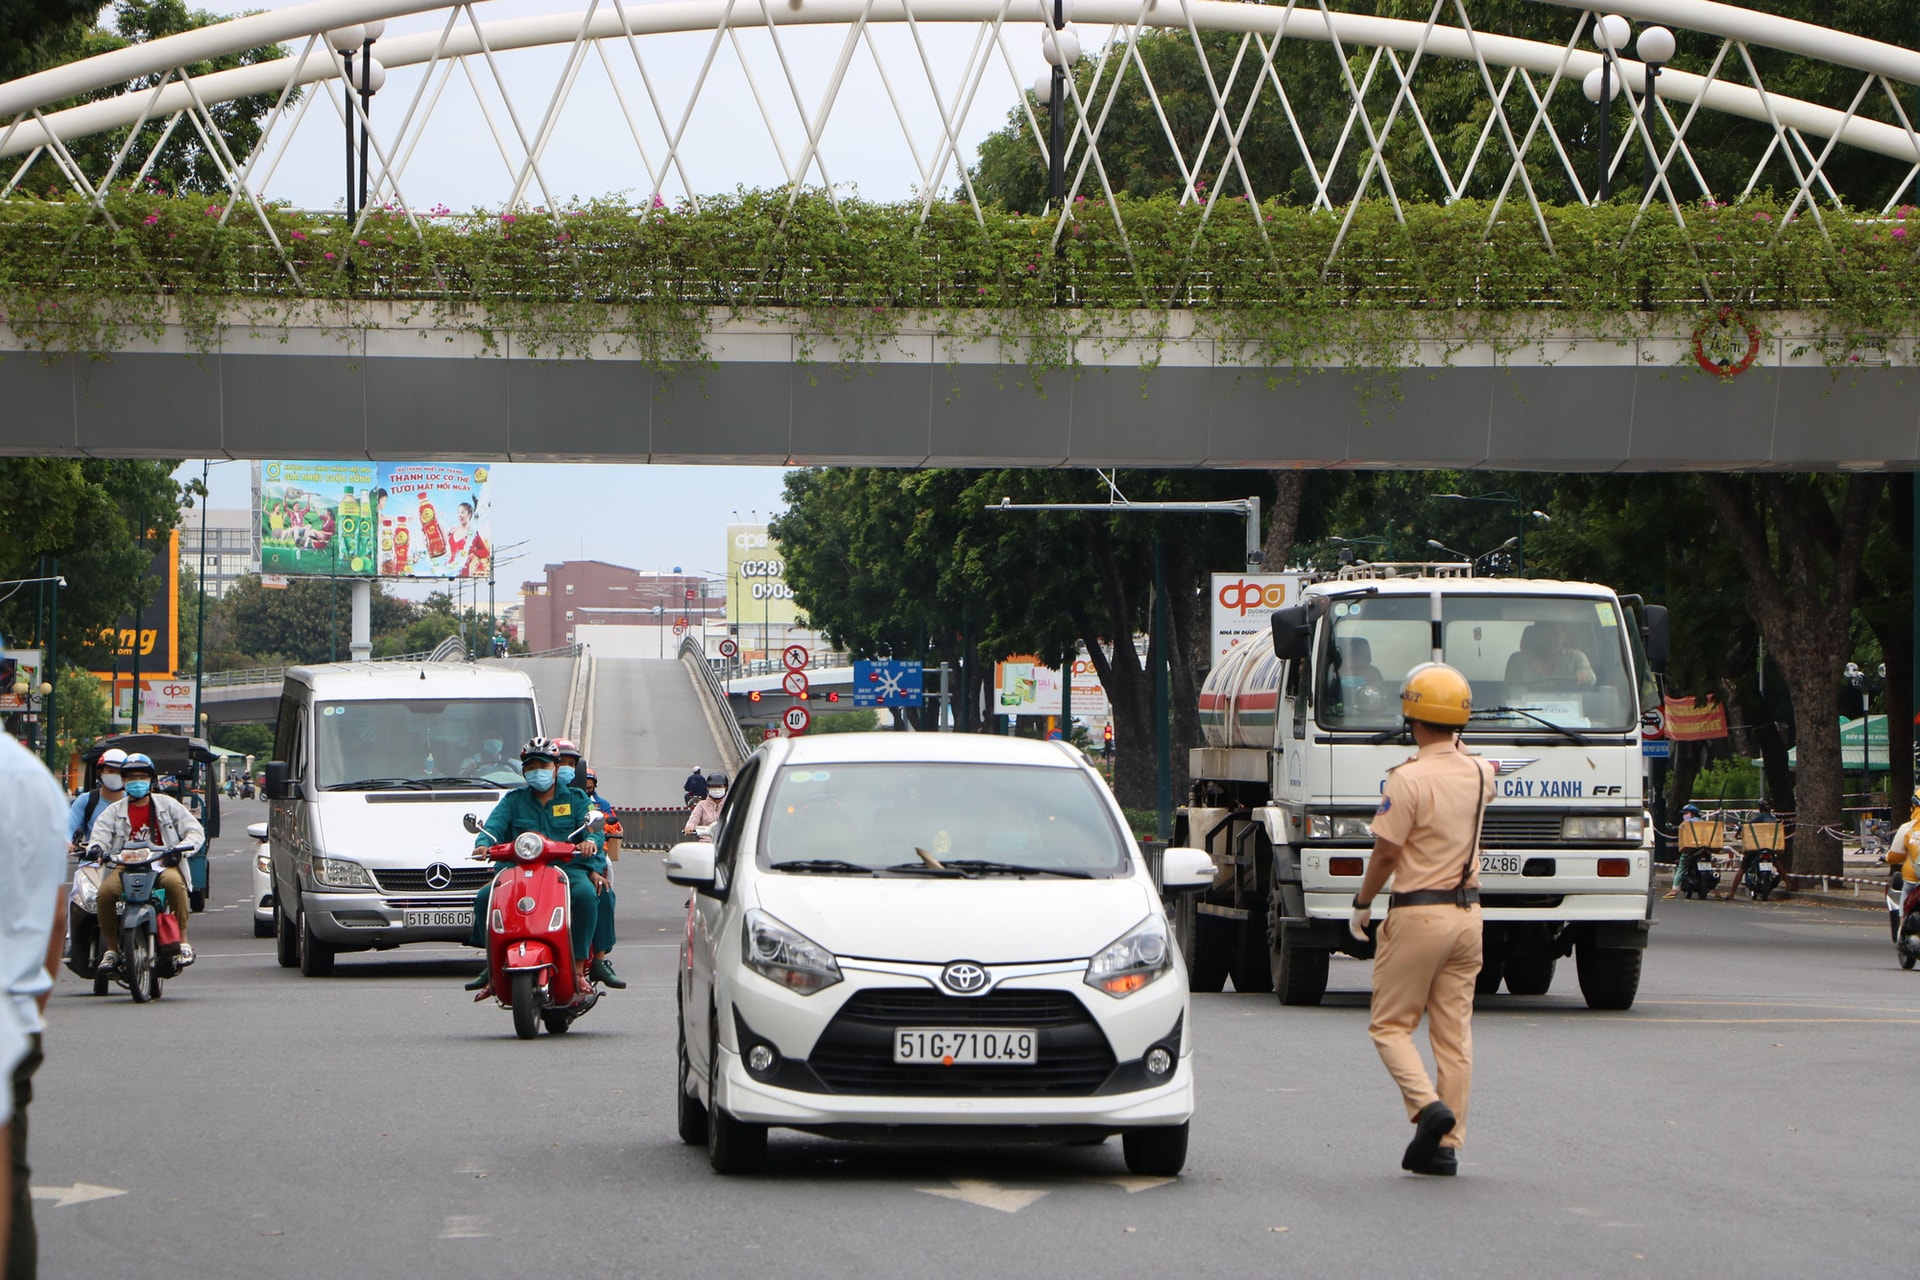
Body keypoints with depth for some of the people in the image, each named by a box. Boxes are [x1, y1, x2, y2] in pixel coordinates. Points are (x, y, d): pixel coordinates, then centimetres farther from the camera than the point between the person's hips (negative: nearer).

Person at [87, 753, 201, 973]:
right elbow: (99, 834, 0)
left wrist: (182, 848, -15)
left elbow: (196, 832, 8)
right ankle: (111, 948, -11)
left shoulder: (167, 805, 12)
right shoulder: (114, 811, 14)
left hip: (162, 864, -1)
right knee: (106, 891, -30)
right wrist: (96, 848, -25)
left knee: (174, 881, -37)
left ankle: (182, 941, -25)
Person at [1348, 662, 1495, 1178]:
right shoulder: (1478, 773, 5)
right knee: (1454, 1033, 7)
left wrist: (1362, 903, 0)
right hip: (1468, 912, 6)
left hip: (1418, 914, -6)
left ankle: (1428, 1106, -15)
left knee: (1390, 1025, 6)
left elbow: (1386, 851, -13)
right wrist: (1452, 740, 41)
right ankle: (1447, 1143, 6)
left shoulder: (1409, 778, -16)